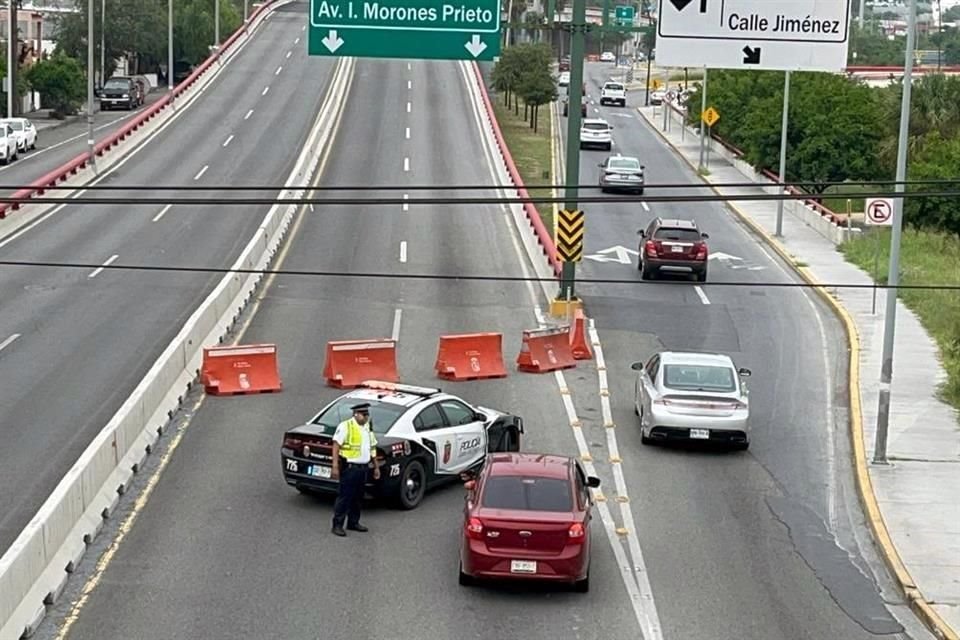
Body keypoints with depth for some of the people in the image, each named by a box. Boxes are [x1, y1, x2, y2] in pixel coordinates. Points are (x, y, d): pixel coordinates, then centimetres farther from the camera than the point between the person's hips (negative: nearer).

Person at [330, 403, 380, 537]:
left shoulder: (368, 427, 14)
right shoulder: (345, 426, -10)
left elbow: (372, 448, 22)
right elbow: (336, 446, -14)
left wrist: (376, 466, 21)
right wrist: (335, 467, -20)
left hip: (363, 467, 8)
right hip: (349, 467, -7)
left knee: (357, 497, 13)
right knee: (344, 497, -7)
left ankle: (353, 522, 23)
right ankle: (337, 525, -4)